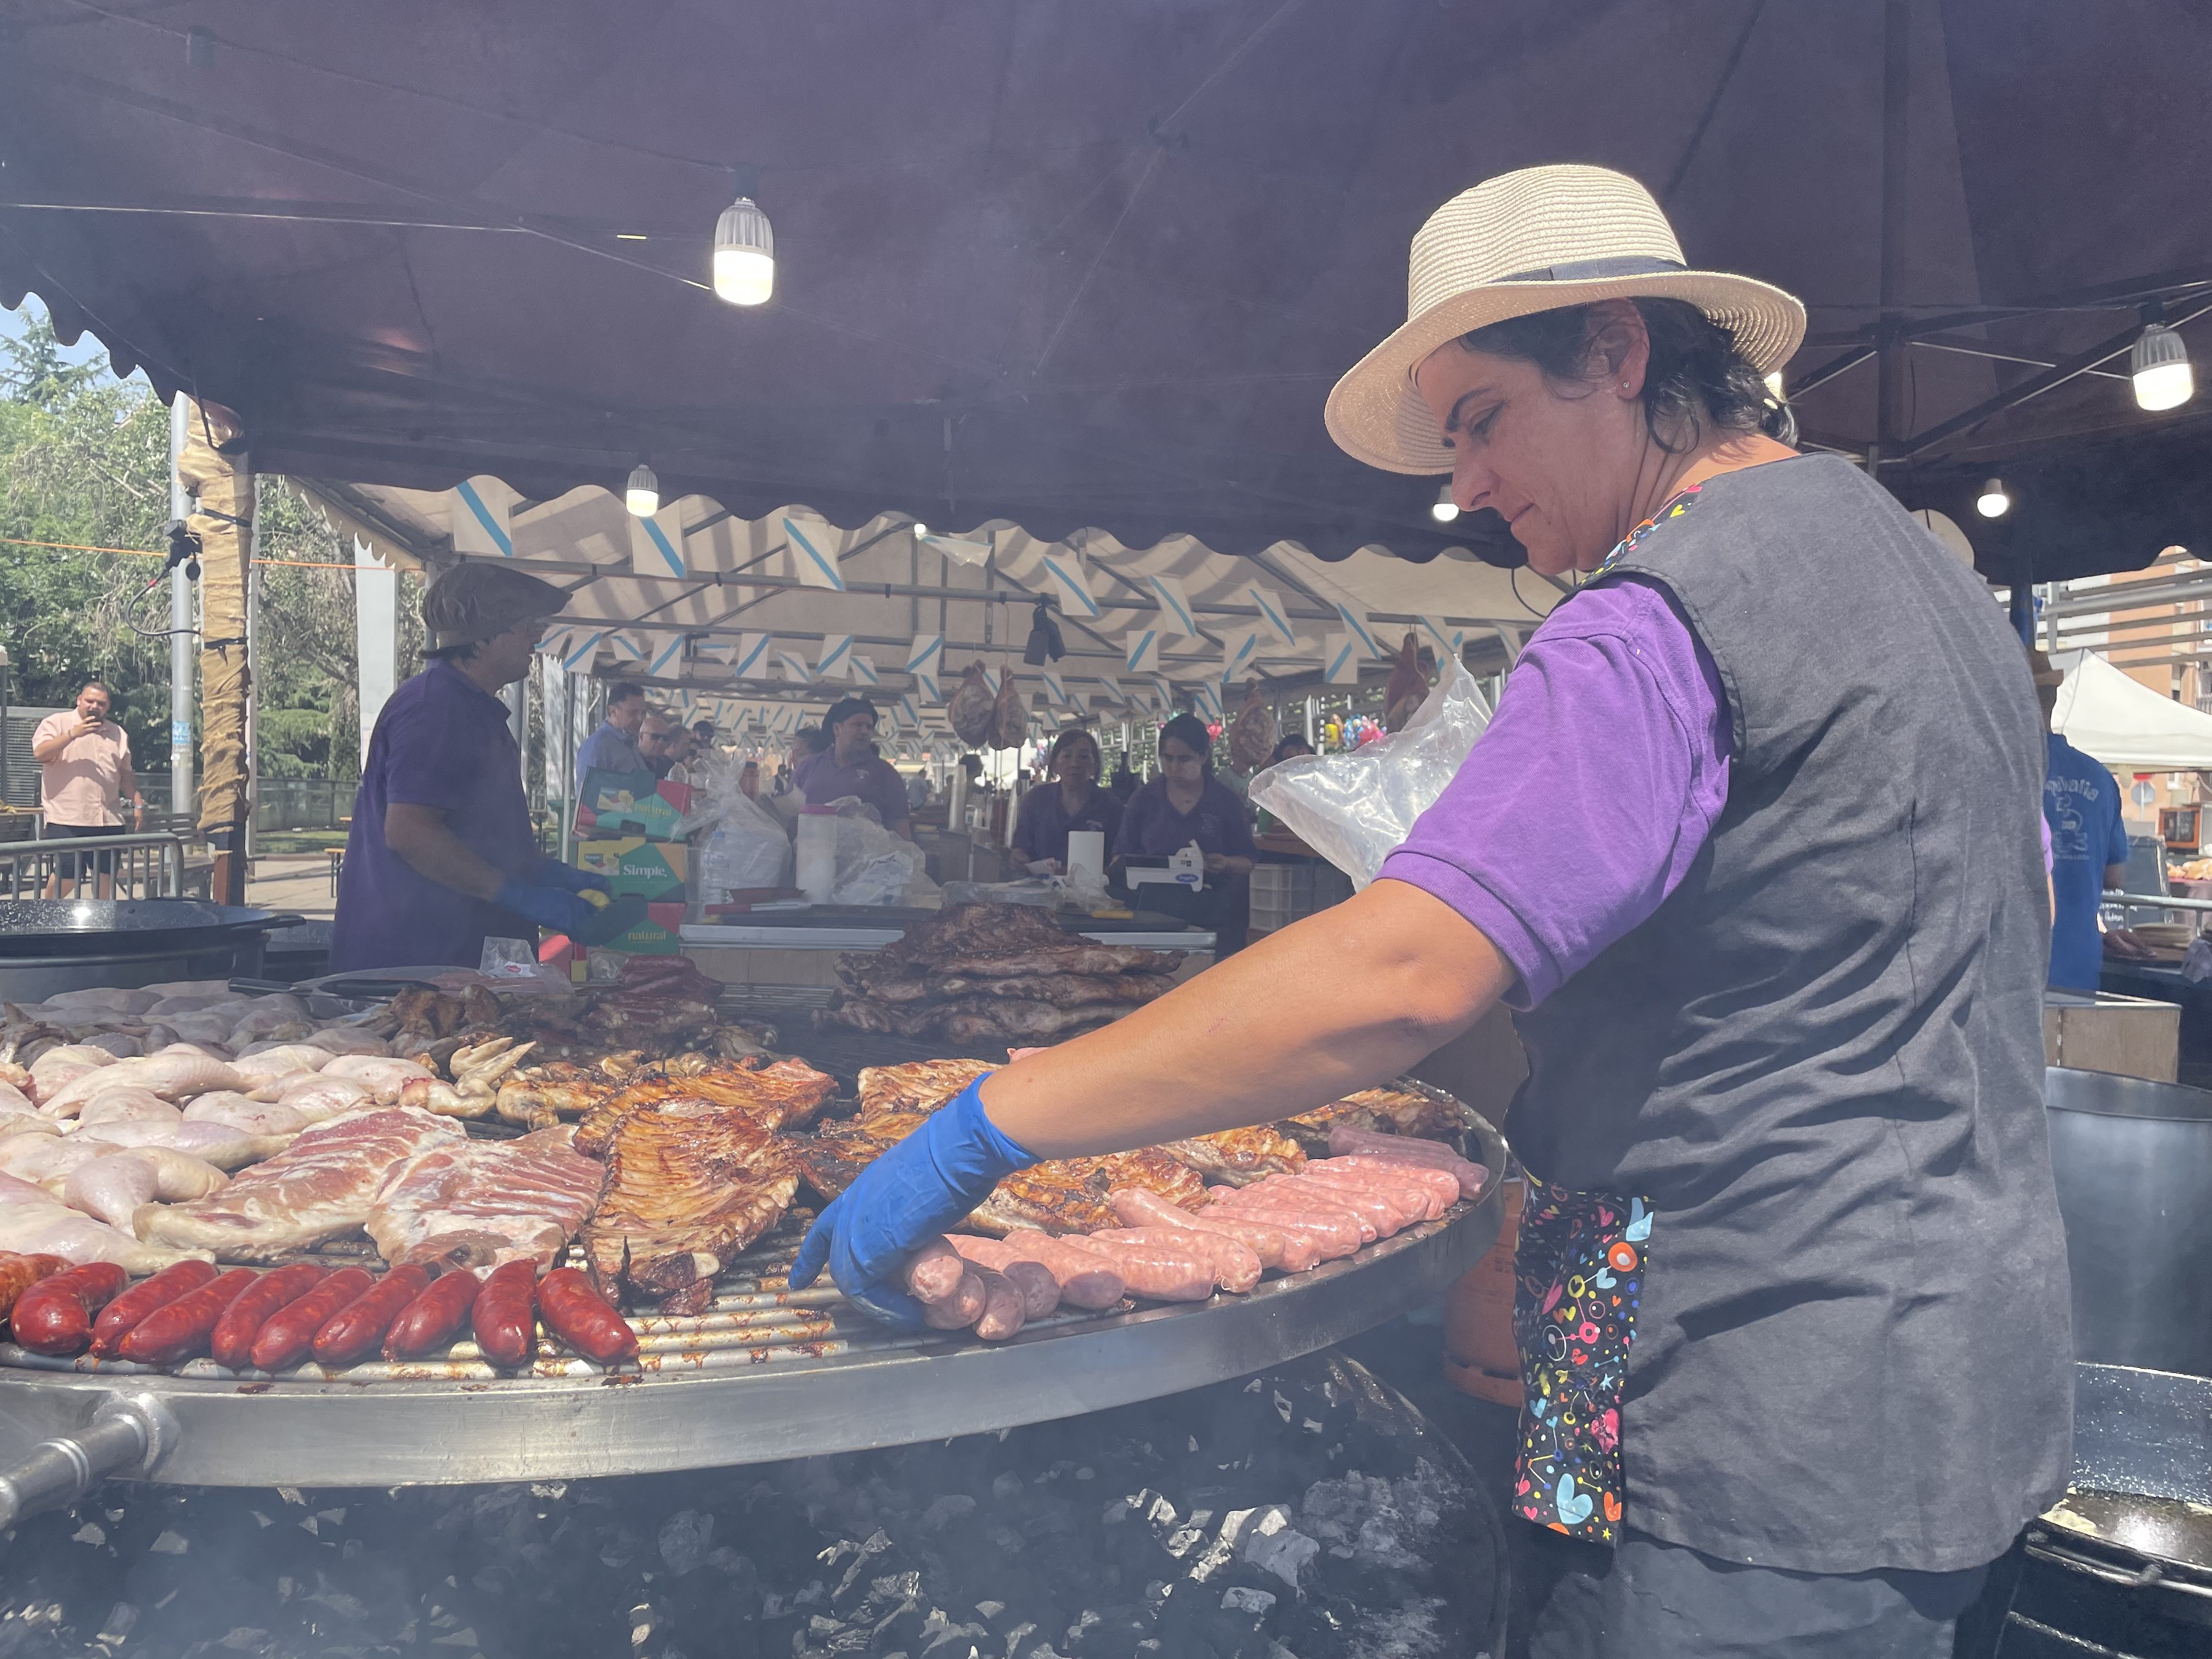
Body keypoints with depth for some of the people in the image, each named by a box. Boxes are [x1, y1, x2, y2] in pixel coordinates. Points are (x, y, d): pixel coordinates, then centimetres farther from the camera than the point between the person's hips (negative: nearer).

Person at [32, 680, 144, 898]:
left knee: (106, 875, 4)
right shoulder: (56, 723, 4)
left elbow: (125, 774, 22)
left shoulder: (117, 733, 18)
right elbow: (40, 753, -12)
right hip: (67, 818, -4)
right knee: (66, 876, -8)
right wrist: (73, 733, -20)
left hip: (108, 820, 4)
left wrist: (138, 803, 13)